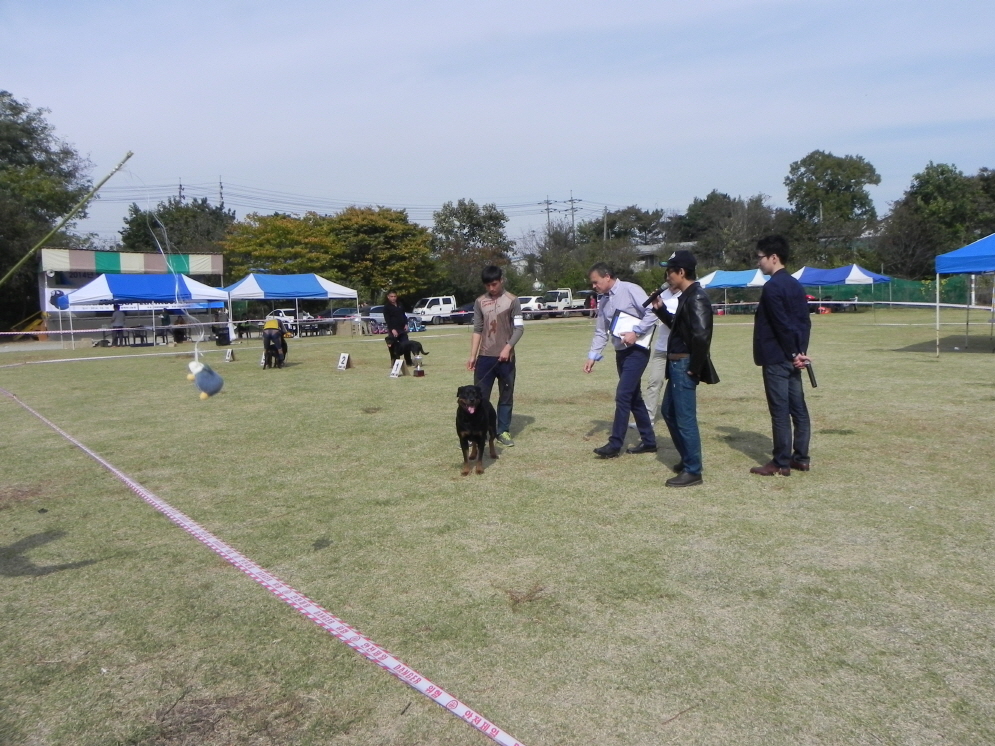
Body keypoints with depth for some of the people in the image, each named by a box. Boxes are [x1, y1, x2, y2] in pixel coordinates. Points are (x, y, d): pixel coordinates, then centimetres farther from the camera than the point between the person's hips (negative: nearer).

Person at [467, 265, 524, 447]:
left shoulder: (512, 300, -1)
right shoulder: (480, 302, 7)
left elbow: (519, 328, -4)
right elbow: (477, 330, 8)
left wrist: (508, 347, -16)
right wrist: (472, 355, 3)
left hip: (506, 357, -2)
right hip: (484, 357, 2)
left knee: (506, 395, 5)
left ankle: (503, 431, 13)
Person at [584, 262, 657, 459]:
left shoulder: (630, 290, -12)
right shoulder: (603, 301, 11)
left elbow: (651, 314, -17)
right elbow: (601, 332, 14)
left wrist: (635, 332, -22)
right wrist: (592, 356, 7)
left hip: (637, 350, -8)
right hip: (621, 352, 8)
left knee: (623, 396, -11)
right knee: (634, 397, 13)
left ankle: (615, 444, -5)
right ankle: (649, 441, 23)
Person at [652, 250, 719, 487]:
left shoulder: (696, 298, -18)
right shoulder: (687, 296, 14)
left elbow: (701, 335, -27)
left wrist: (695, 368, -21)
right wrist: (660, 309, 14)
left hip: (685, 366, -11)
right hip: (677, 365, 11)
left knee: (685, 418, -4)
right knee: (669, 412, 20)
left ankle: (693, 471, 6)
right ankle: (688, 459, 31)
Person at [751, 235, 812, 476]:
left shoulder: (772, 287, -15)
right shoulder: (796, 285, 13)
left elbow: (782, 325, -18)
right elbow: (805, 322, 10)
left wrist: (793, 354, -10)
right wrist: (800, 351, 4)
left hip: (776, 358, -9)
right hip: (792, 358, 9)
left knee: (780, 411, -4)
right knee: (798, 408, 11)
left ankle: (781, 463, 2)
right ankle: (801, 458, 18)